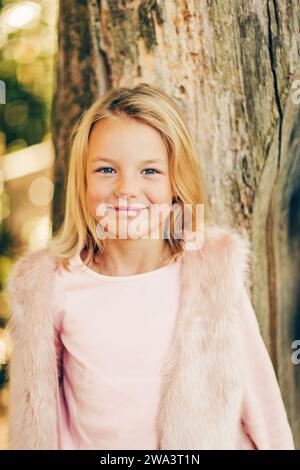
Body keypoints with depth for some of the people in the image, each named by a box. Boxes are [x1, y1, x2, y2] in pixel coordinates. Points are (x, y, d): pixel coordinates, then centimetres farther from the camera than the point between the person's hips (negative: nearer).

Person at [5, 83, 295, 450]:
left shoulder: (214, 268, -16)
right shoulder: (49, 286, -15)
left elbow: (259, 397, -8)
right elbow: (39, 404, -5)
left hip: (211, 440, 0)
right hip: (89, 443, 0)